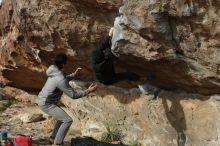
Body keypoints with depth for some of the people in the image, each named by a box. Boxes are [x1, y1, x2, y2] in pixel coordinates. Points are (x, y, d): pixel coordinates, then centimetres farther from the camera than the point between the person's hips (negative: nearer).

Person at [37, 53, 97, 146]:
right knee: (68, 120, -12)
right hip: (47, 104, -10)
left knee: (63, 117, 26)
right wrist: (88, 91, -16)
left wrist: (74, 74, 22)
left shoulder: (55, 71, 1)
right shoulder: (60, 79, -28)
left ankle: (53, 136, 40)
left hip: (42, 100, 10)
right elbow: (73, 95, -22)